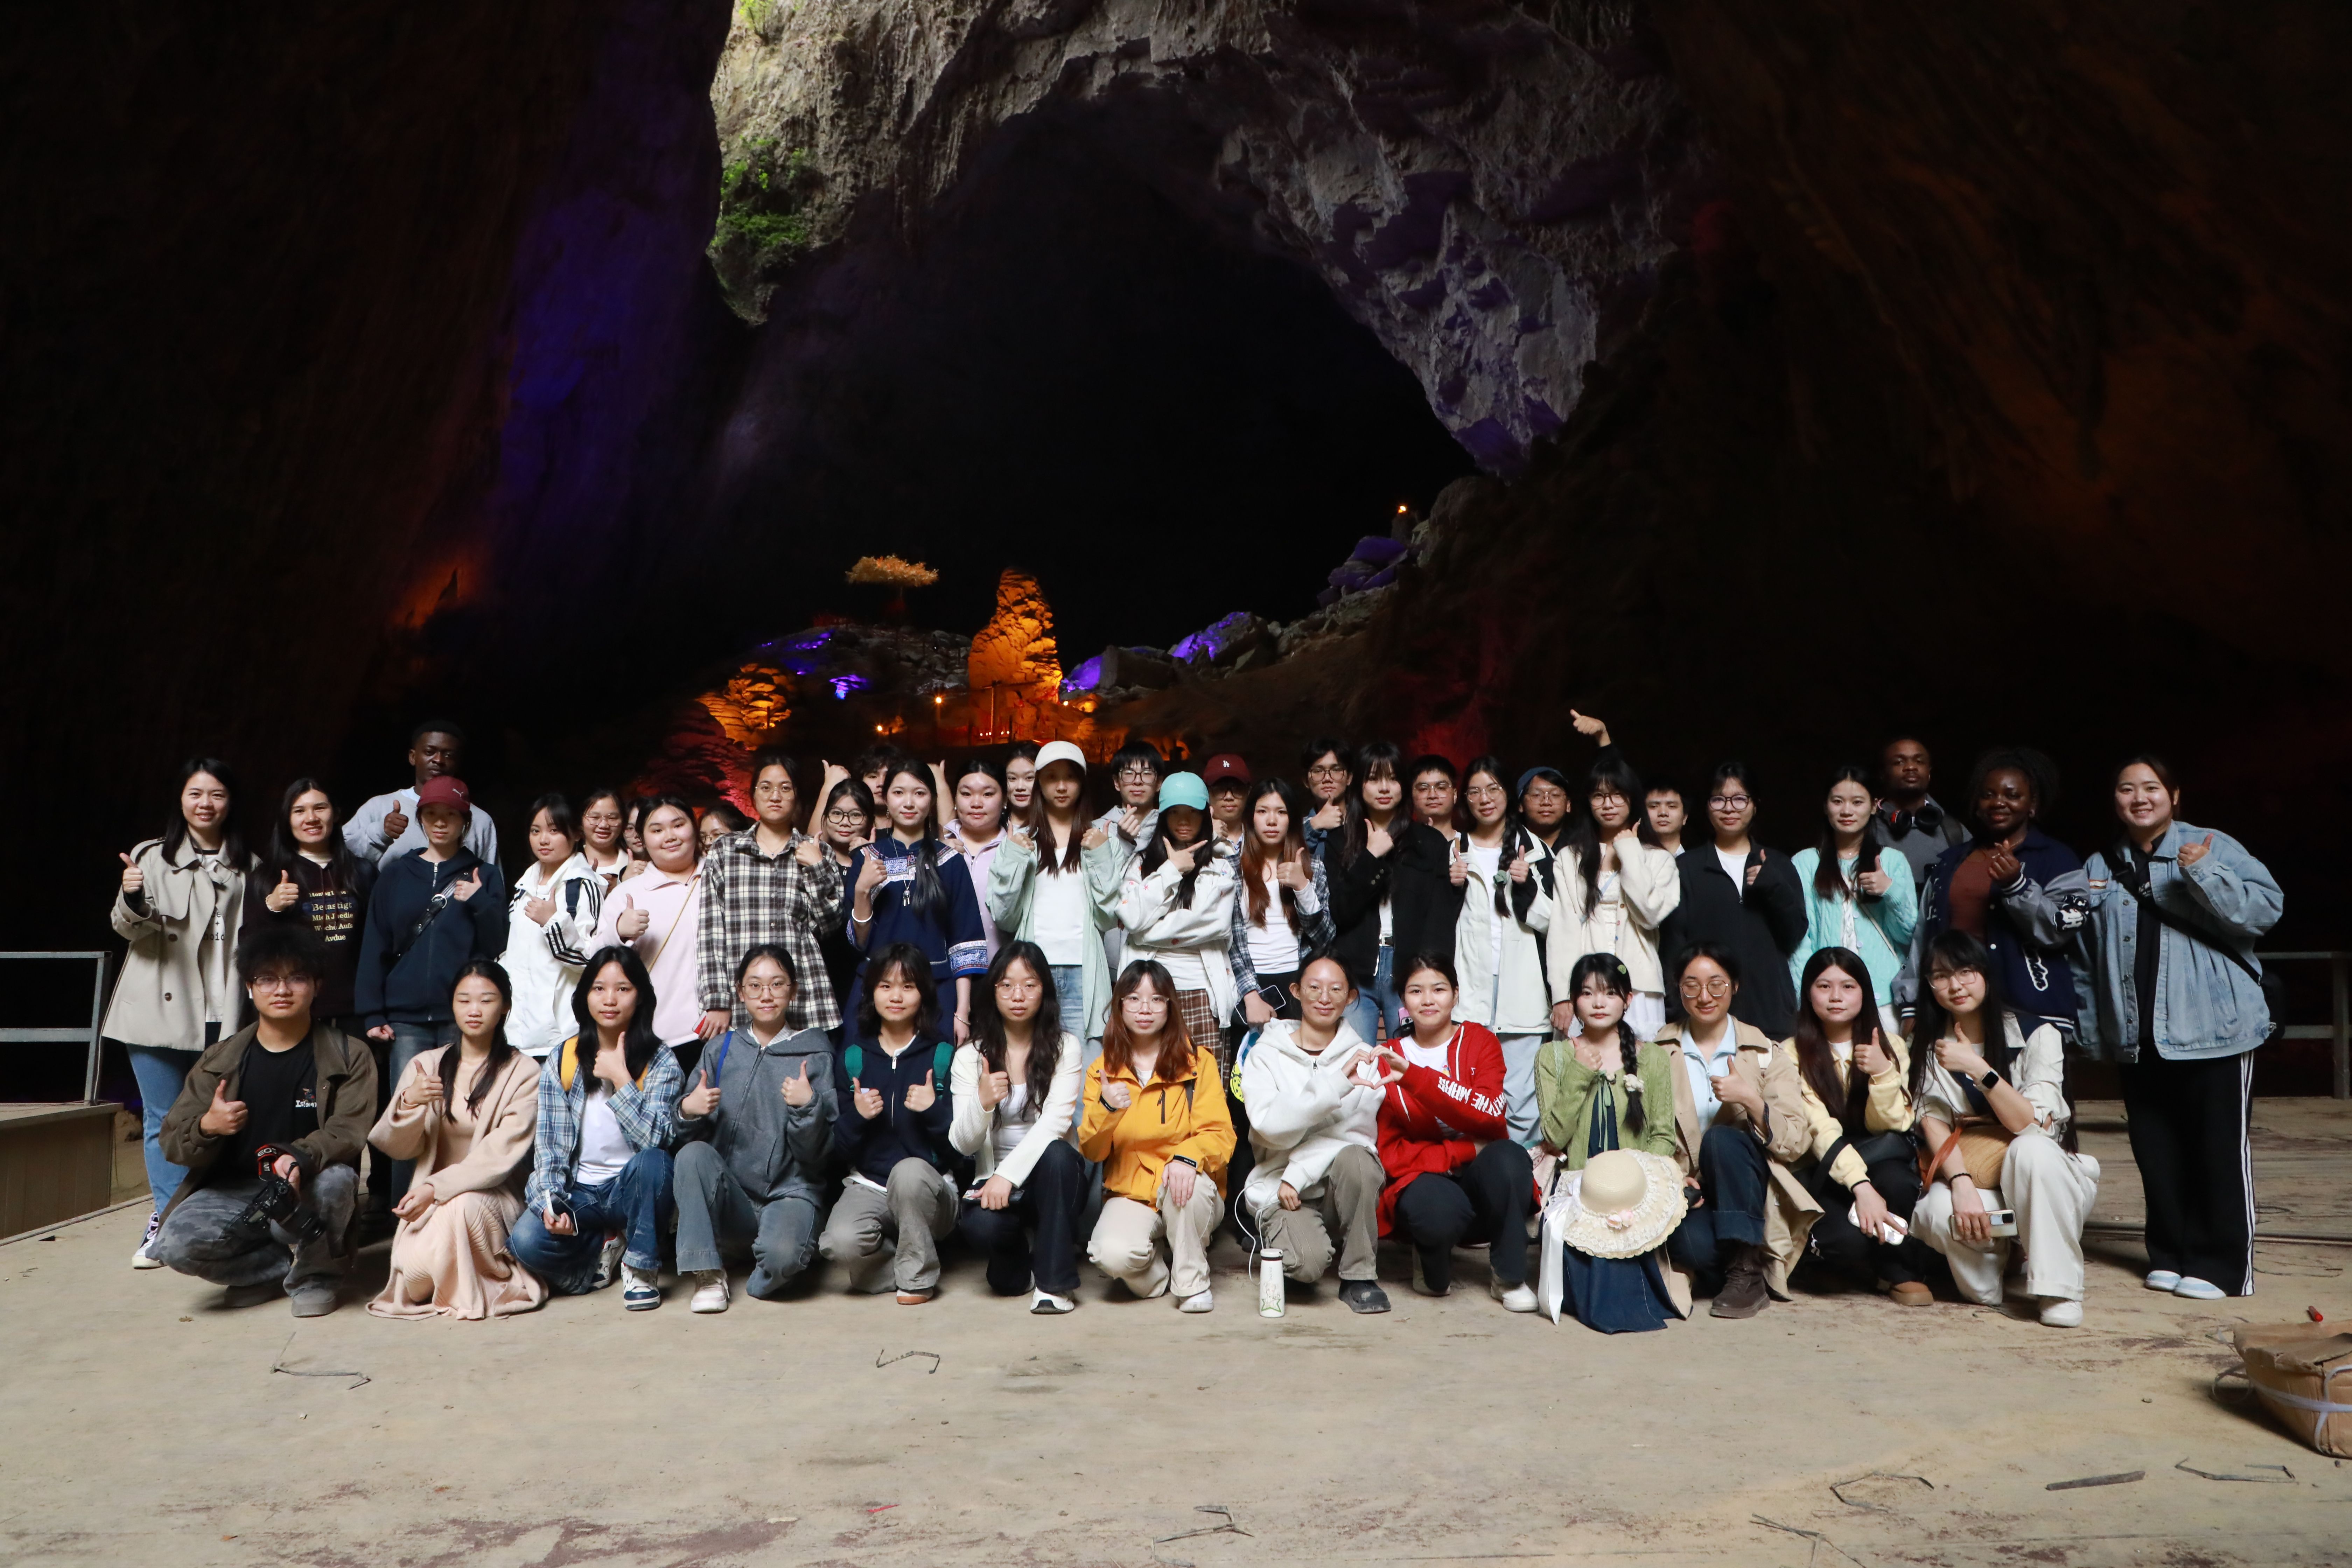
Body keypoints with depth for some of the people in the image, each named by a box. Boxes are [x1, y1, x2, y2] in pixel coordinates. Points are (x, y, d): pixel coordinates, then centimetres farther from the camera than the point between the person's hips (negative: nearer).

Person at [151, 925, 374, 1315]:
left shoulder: (349, 1057, -1)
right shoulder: (220, 1059, 5)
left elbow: (349, 1132, -13)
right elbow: (173, 1142, 2)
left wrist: (301, 1157, -35)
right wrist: (206, 1127, -23)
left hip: (306, 1191, -2)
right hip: (233, 1188, 2)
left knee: (336, 1180, -35)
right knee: (176, 1243, -27)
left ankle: (315, 1274, -4)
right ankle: (291, 1265, -1)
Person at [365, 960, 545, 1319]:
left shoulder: (524, 1072, -4)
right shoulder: (426, 1065, 8)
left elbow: (501, 1155, -12)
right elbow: (397, 1148, 2)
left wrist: (436, 1188, -23)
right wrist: (408, 1102, -18)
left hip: (493, 1194, -2)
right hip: (429, 1198, 2)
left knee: (462, 1205, -37)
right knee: (417, 1270, -28)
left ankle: (471, 1295, -8)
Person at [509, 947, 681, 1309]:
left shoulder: (660, 1062, -5)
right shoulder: (561, 1063, 2)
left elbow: (656, 1138, -20)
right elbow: (548, 1144, -2)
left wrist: (620, 1078, -20)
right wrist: (551, 1203, -17)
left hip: (635, 1192, -1)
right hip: (579, 1194, 2)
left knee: (651, 1161, -36)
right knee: (526, 1241, -28)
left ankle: (641, 1267, -11)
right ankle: (605, 1249, 4)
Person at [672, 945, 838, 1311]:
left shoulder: (815, 1055, 1)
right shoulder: (722, 1050, 9)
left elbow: (820, 1153, -3)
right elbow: (689, 1136, 7)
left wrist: (808, 1105, -22)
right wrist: (688, 1110, -15)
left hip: (790, 1191, -3)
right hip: (730, 1196, 3)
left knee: (782, 1256, -34)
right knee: (693, 1153, -27)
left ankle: (763, 1277, 2)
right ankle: (707, 1274, -15)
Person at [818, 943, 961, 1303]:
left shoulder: (943, 1053, -1)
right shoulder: (854, 1055, 5)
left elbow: (960, 1144, -3)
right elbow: (840, 1147, 4)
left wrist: (933, 1110, -20)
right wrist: (857, 1116, -14)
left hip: (929, 1187, -1)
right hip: (869, 1186, 1)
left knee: (908, 1171, -36)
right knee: (840, 1243, -31)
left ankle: (918, 1276, -12)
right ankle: (901, 1257, 3)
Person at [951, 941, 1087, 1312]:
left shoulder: (1065, 1048, -1)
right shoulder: (971, 1055, 2)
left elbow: (1055, 1121, -14)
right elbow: (962, 1143, -4)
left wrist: (1008, 1174, -26)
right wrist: (982, 1103, -26)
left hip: (1052, 1179, 0)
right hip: (993, 1179, 1)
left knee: (1057, 1155, -35)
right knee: (980, 1225, -33)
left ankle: (1055, 1281, -19)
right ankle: (1017, 1258, 6)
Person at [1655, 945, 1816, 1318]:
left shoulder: (1766, 1054, 6)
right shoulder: (1657, 1053, 8)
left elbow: (1797, 1143, -4)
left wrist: (1751, 1100, -21)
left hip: (1748, 1193, 1)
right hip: (1686, 1191, -1)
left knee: (1722, 1137, -31)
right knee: (1693, 1243, -35)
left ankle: (1746, 1273, -21)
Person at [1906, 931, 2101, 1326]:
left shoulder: (2036, 1035, -7)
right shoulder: (1928, 1048, 4)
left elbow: (2033, 1127, -16)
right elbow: (1935, 1127, -6)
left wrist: (1979, 1070, -26)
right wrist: (1961, 1184, -23)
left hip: (2044, 1180, -1)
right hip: (1968, 1177, 1)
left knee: (2030, 1148, -37)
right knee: (1937, 1214, -33)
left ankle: (2058, 1288, -26)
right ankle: (1993, 1255, 0)